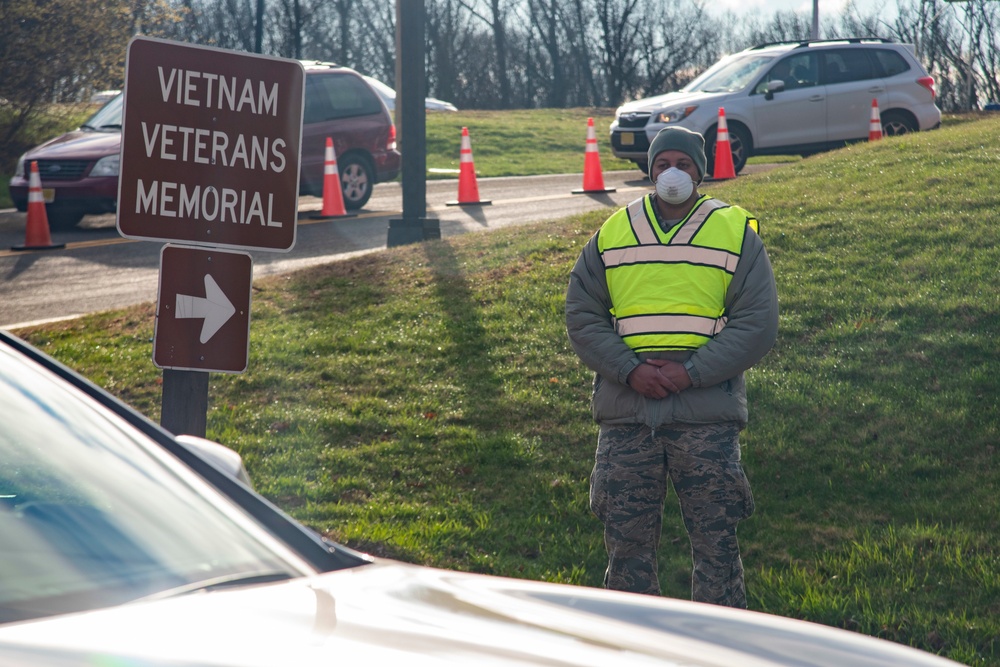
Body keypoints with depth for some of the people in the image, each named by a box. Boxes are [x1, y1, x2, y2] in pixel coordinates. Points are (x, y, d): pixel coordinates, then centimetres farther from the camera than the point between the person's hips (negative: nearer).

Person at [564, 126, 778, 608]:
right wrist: (630, 369, -9)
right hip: (625, 414, 2)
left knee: (715, 545, -1)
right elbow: (581, 315, 7)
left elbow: (757, 324, -1)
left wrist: (690, 373, -12)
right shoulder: (612, 233, 13)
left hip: (706, 414, -2)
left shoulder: (736, 232, 6)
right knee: (627, 542, 4)